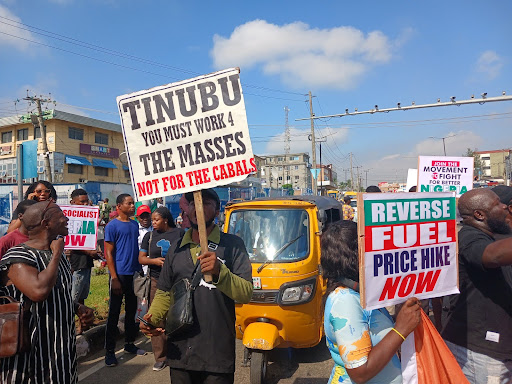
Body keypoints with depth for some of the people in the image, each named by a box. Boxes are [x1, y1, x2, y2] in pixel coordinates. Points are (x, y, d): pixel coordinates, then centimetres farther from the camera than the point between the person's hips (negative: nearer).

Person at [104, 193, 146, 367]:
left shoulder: (135, 224, 9)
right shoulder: (112, 225, -8)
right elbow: (108, 253, -11)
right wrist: (114, 278, -15)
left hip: (135, 274, 6)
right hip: (120, 274, -6)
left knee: (132, 310, 16)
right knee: (114, 313, 4)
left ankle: (129, 343, 31)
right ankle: (109, 351, 16)